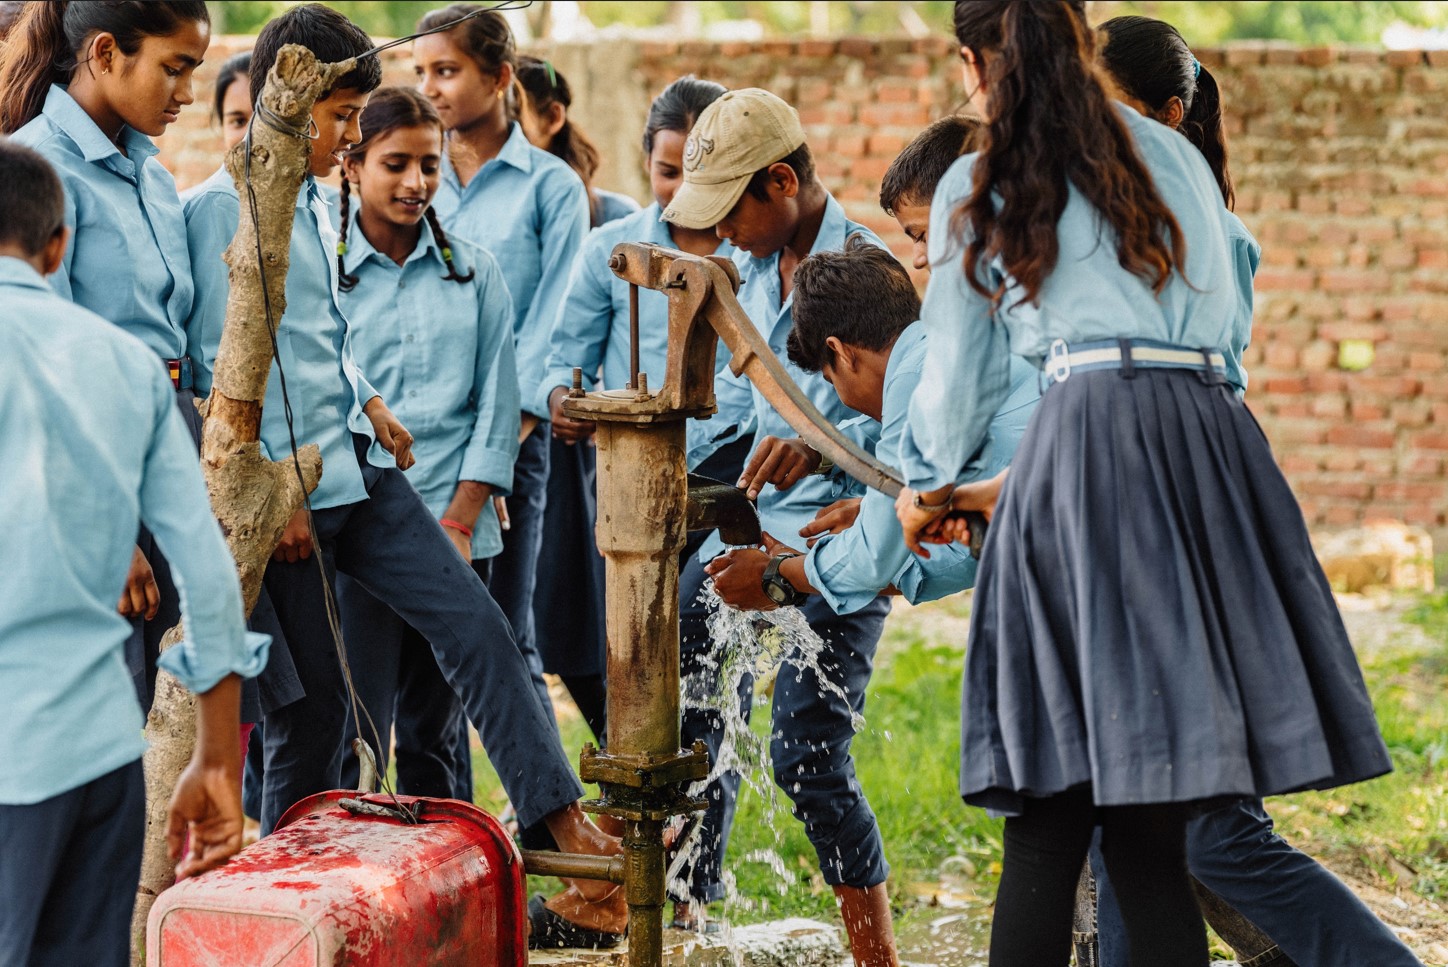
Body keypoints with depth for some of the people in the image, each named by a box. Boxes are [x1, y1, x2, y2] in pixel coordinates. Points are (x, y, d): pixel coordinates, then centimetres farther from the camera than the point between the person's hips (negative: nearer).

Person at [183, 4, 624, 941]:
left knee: (477, 626, -4)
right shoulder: (227, 207, -11)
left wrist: (366, 401, 14)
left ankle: (570, 831, -6)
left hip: (362, 473, 8)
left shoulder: (315, 202, 15)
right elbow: (225, 367, -15)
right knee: (312, 707, 0)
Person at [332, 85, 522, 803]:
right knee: (353, 735, -7)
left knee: (438, 730, 8)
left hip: (457, 535, 3)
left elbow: (495, 406, 8)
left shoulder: (475, 274, 11)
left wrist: (459, 523, -2)